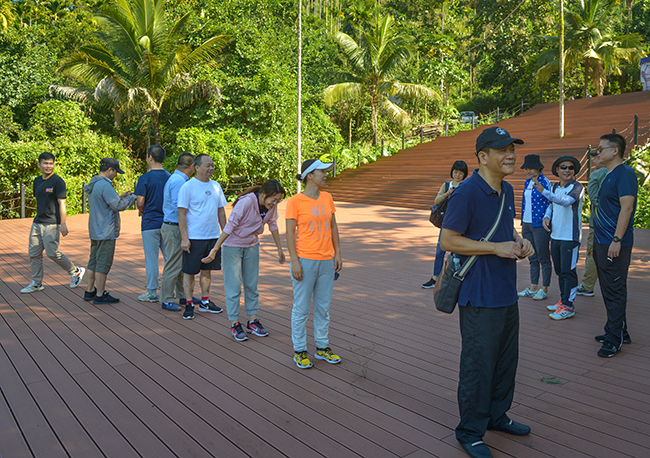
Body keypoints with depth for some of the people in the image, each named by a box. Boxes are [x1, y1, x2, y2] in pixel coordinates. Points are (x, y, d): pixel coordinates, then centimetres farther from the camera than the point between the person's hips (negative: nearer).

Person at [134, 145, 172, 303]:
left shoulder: (145, 178, -12)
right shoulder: (170, 177, 3)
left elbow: (140, 202, -14)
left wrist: (142, 211, 7)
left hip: (150, 223, -5)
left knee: (151, 259, 3)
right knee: (170, 256, 11)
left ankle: (152, 293, 11)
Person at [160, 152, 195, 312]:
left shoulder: (175, 179, 14)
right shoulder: (178, 181, -18)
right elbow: (179, 207, -24)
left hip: (177, 228, 10)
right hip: (174, 228, -10)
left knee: (183, 264, 16)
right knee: (173, 265, -4)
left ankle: (183, 296, 26)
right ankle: (166, 300, 6)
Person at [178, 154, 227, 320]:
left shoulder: (216, 186, 10)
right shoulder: (187, 187, -8)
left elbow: (221, 211, 16)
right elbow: (182, 214, -9)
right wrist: (184, 238, -14)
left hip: (213, 236, 6)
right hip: (194, 238, -5)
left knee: (207, 270, 14)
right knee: (189, 272, 2)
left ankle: (205, 302, 26)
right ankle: (189, 305, 13)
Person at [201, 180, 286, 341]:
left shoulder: (272, 206, -9)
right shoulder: (246, 202, -28)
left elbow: (273, 226, 7)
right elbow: (229, 226, -26)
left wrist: (280, 249, 14)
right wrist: (215, 250, -25)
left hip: (252, 246, 6)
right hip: (233, 246, -6)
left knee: (252, 284, 11)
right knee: (233, 285, -1)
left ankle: (252, 321, 20)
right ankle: (234, 324, 8)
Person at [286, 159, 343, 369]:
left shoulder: (327, 198, 7)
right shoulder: (295, 201, -9)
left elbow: (333, 227, 12)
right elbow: (290, 233, -9)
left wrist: (338, 254, 8)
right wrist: (295, 261, -14)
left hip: (327, 261, 5)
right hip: (305, 261, -5)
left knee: (324, 307, 14)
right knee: (301, 308, 4)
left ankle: (322, 347, 28)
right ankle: (299, 350, 18)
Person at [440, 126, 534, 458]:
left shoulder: (507, 190, 10)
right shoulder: (466, 193, -17)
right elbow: (448, 241, -18)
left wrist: (519, 241, 1)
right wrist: (497, 248, -20)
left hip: (507, 293, 9)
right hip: (480, 297, -9)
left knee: (506, 360, 20)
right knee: (478, 365, 1)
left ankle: (497, 416, 40)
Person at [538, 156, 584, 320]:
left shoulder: (577, 186, -10)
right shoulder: (555, 187, 10)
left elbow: (566, 201, -29)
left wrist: (543, 191, -38)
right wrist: (546, 217, 4)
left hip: (570, 237, -7)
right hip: (555, 235, 7)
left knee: (568, 271, -5)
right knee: (560, 271, 15)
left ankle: (568, 306, 1)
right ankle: (563, 301, 26)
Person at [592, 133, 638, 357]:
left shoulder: (625, 173, -13)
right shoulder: (609, 175, 16)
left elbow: (626, 208, -20)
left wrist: (616, 240, -23)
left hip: (614, 244, -10)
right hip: (602, 242, 10)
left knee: (615, 291, -4)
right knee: (609, 290, 16)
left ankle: (615, 339, 3)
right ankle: (619, 332, 27)